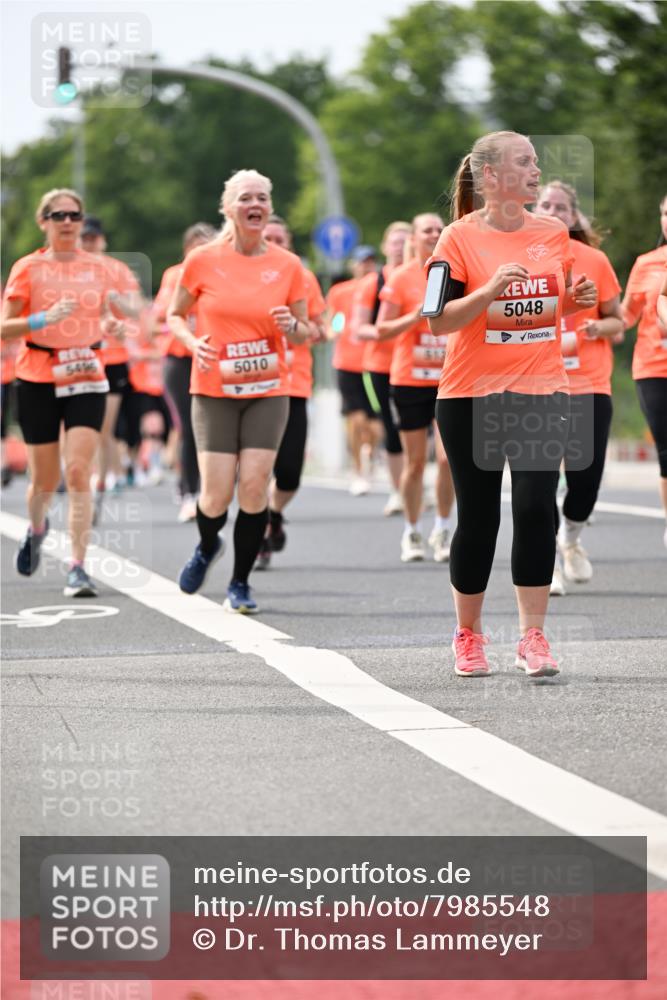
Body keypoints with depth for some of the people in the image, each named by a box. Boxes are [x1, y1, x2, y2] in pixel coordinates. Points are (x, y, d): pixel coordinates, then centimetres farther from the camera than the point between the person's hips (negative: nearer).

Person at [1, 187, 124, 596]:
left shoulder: (99, 268, 6)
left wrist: (109, 326, -4)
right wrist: (45, 318, -21)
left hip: (87, 378, 1)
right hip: (38, 379, -1)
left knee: (79, 472, -13)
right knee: (45, 478, 7)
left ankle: (78, 567, -12)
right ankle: (37, 528, 42)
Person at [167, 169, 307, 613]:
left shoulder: (288, 266, 0)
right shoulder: (202, 261, -4)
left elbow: (305, 333, 10)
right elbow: (175, 315, 9)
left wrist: (292, 326, -13)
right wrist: (193, 342, -11)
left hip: (268, 391, 1)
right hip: (214, 390, -1)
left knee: (255, 484, -10)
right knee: (217, 495, -6)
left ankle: (241, 583, 8)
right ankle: (207, 547, 30)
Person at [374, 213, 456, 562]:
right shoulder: (401, 278, -3)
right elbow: (381, 331, -5)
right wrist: (414, 317, -18)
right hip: (410, 379, -1)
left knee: (448, 457, -11)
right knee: (415, 460, 4)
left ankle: (442, 531, 5)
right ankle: (412, 534, 18)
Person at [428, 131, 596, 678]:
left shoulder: (554, 233, 7)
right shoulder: (460, 237, -5)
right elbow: (439, 321, -10)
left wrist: (575, 300, -3)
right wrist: (492, 289, -23)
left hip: (541, 392, 2)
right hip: (472, 396, -2)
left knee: (536, 508, -9)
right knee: (478, 515, 4)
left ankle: (533, 635, -4)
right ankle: (468, 635, 19)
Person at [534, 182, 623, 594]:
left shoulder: (595, 260, 1)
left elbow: (617, 320, 8)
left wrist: (599, 327, -13)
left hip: (590, 385, 1)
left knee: (586, 475, -1)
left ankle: (571, 539, 30)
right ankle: (546, 561, 9)